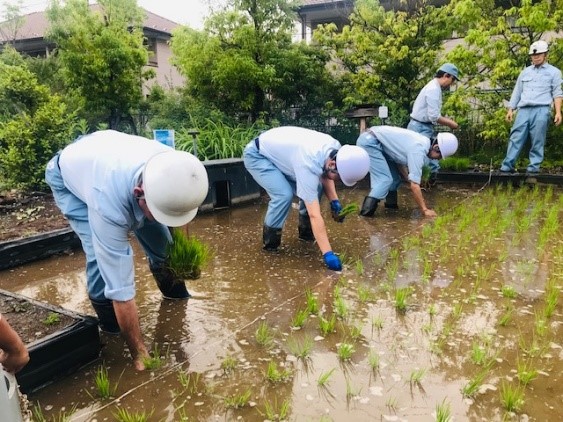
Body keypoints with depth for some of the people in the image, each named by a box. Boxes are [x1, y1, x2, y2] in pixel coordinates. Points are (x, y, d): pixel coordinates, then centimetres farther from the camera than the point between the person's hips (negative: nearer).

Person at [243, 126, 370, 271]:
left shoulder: (335, 148, -16)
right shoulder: (308, 165, -40)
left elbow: (324, 175, 6)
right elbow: (315, 215, -41)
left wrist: (334, 201, -7)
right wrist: (328, 253, -41)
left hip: (279, 152, 8)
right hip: (257, 155, -8)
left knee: (314, 189, -2)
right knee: (284, 194, -27)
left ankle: (306, 232, 16)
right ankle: (270, 243, -6)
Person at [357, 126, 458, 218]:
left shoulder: (423, 142, 5)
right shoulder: (418, 150, -22)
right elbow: (414, 185, -23)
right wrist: (425, 210, -19)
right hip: (369, 141, -10)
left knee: (395, 178, 10)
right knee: (385, 179, -18)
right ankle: (367, 209, -20)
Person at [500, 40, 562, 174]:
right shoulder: (525, 72, 20)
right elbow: (517, 92, 20)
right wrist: (510, 109, 12)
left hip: (541, 110, -3)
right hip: (523, 110, 3)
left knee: (537, 141, -4)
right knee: (516, 139, -5)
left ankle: (534, 167, 0)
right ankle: (507, 166, -8)